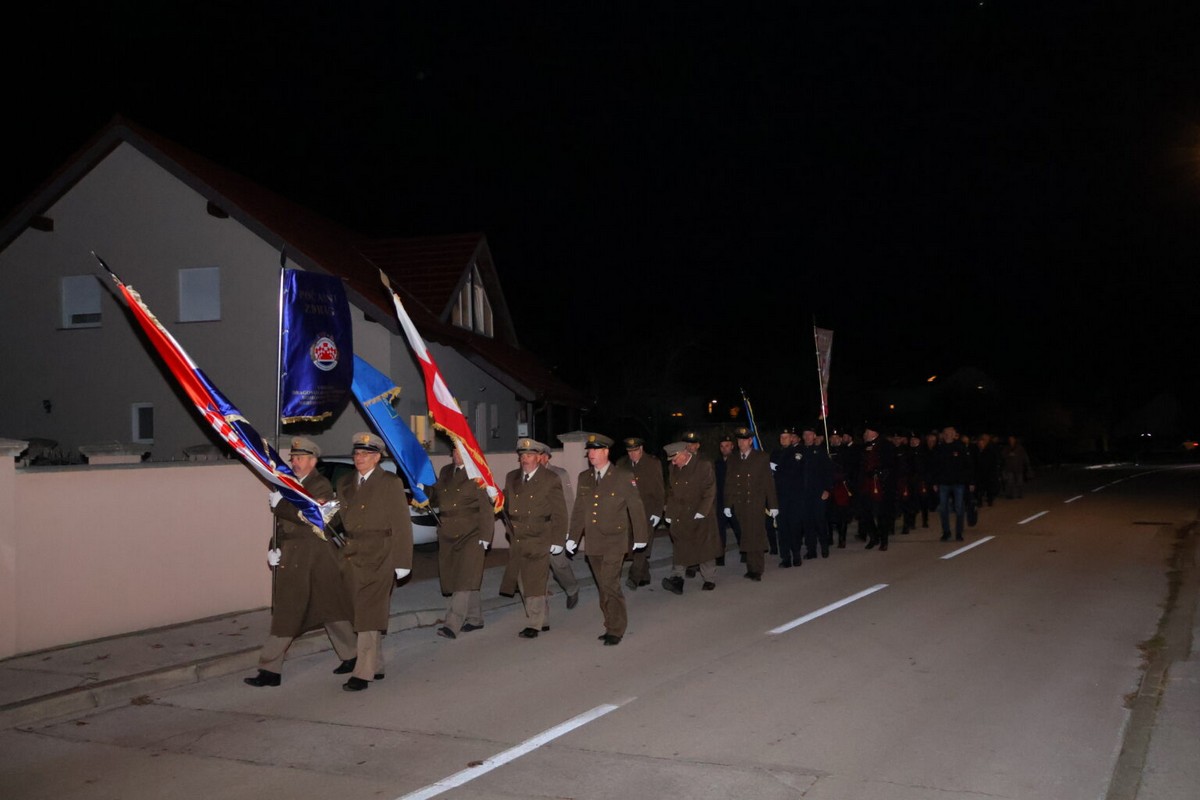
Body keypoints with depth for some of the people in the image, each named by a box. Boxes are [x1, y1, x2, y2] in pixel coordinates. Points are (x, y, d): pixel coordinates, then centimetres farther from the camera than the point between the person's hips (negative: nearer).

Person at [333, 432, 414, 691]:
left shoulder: (390, 483, -4)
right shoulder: (345, 484, 13)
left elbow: (401, 524, -7)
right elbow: (343, 519, 16)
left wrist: (401, 562, -10)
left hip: (378, 558, -6)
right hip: (351, 557, 6)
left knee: (369, 614, -7)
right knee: (355, 612, 14)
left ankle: (363, 673, -2)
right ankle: (374, 665, 30)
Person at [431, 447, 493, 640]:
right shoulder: (445, 472, 13)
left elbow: (486, 508, -9)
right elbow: (437, 499, 18)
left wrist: (485, 536, -13)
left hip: (471, 534, -7)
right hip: (448, 535, 7)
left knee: (465, 579, -10)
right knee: (456, 579, 13)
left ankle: (452, 625, -14)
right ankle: (475, 618, 27)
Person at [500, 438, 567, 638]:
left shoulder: (551, 480, -4)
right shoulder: (511, 478, 10)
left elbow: (559, 514, -5)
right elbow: (505, 504, 16)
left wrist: (557, 541, -9)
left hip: (539, 541, -5)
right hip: (517, 542, 5)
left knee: (535, 583, -6)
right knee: (524, 584, 10)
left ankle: (534, 625, 3)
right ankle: (543, 621, 23)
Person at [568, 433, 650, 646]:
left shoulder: (623, 476, -6)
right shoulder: (584, 478, 9)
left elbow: (636, 507, -2)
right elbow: (579, 510, 14)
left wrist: (640, 537, 1)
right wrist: (573, 537, 10)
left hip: (614, 542, -5)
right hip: (592, 543, 5)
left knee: (610, 585, -11)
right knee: (603, 586, 11)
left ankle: (615, 630, 0)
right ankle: (613, 625, 22)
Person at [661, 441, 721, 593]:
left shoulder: (703, 465, -8)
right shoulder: (673, 468, 8)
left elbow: (709, 491, -10)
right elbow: (671, 493, 14)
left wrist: (701, 512, -15)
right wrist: (670, 515, 9)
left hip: (701, 517, -4)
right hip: (680, 517, 4)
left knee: (705, 547, 3)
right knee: (679, 547, -3)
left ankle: (709, 580, 15)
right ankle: (677, 578, -5)